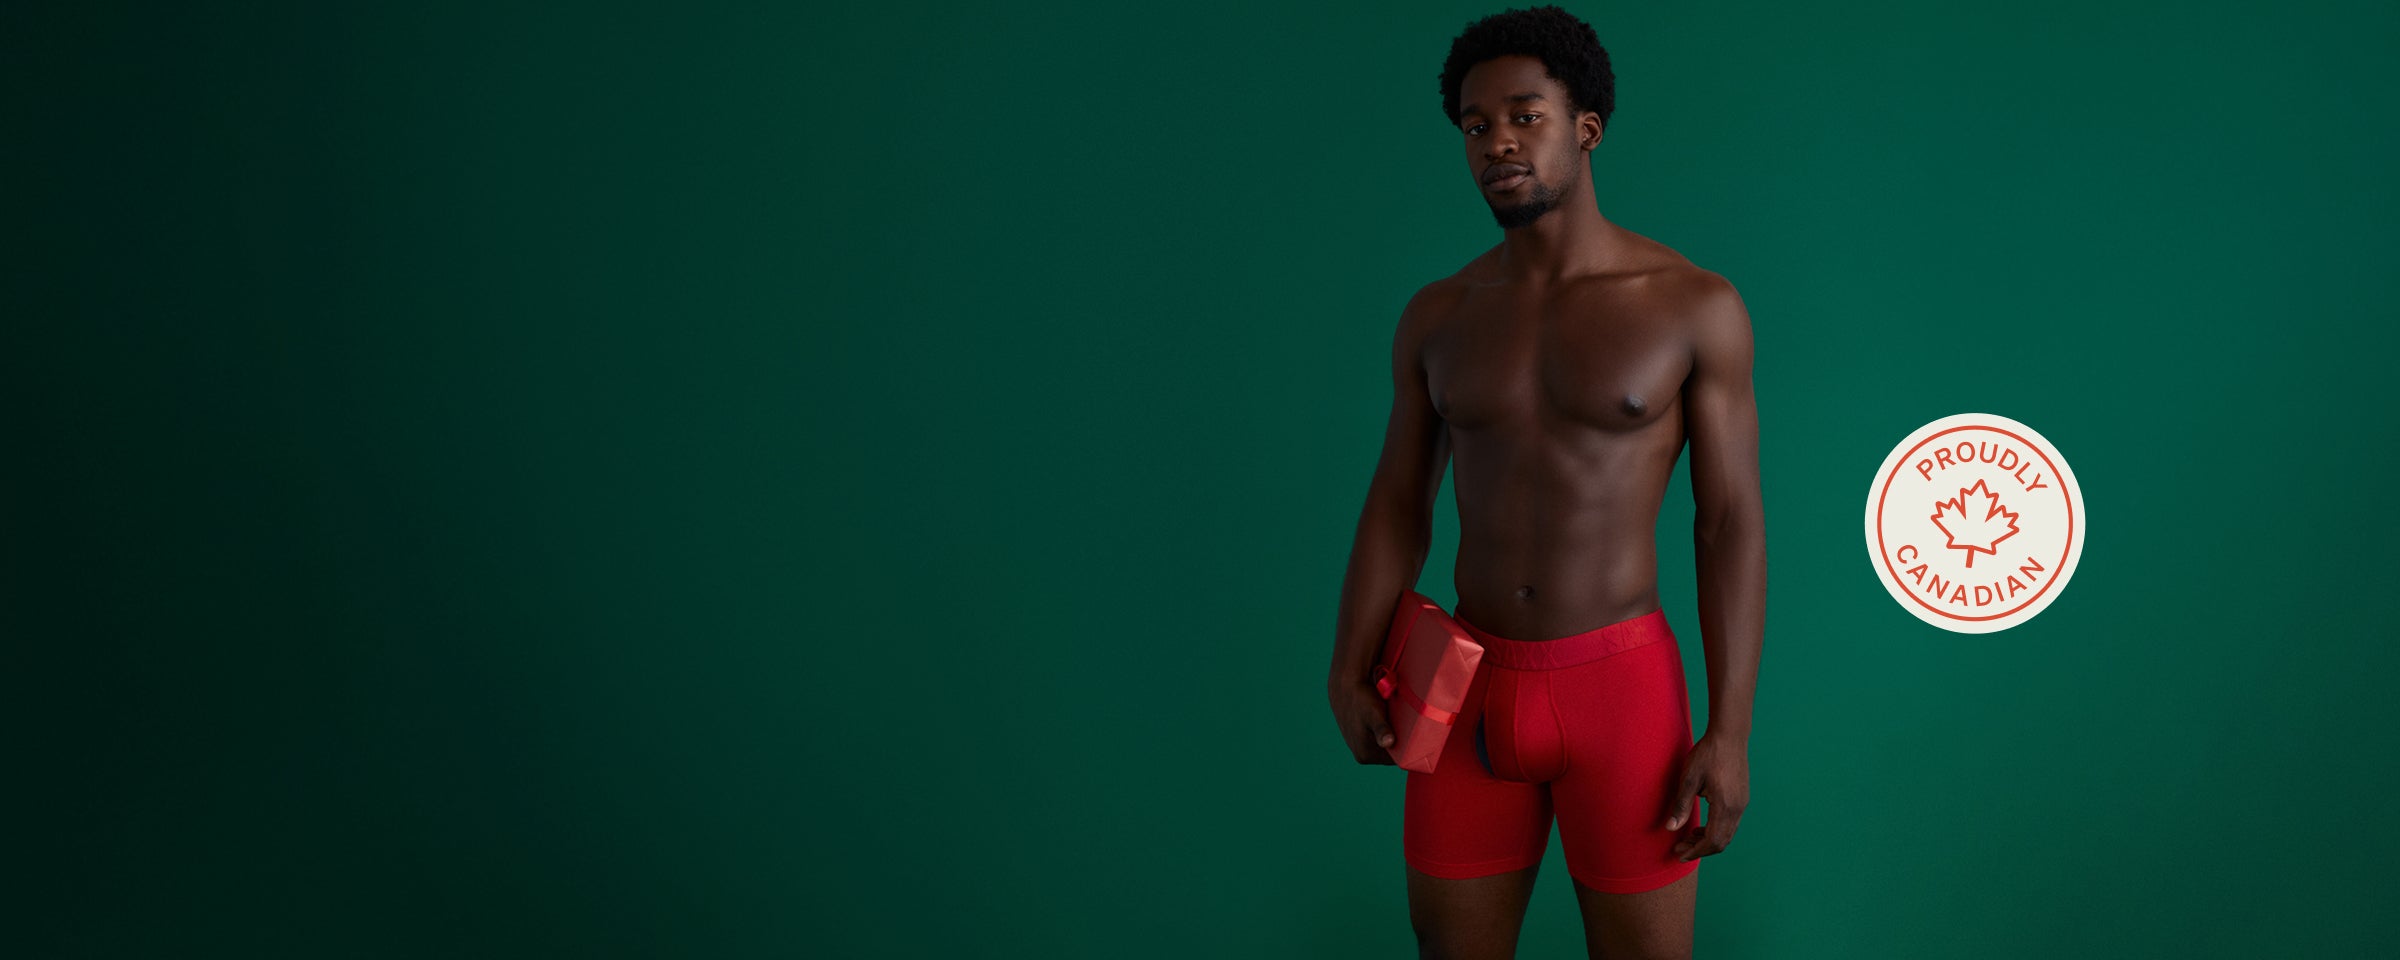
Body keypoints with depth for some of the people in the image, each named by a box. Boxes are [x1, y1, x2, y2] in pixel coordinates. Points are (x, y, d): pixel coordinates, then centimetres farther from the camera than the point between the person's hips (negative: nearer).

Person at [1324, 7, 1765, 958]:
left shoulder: (1695, 305, -6)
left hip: (1622, 688, -3)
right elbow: (1396, 508, 6)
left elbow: (1732, 521, -6)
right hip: (1474, 691, 3)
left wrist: (1731, 730, -12)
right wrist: (1347, 674, -8)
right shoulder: (1437, 316, 4)